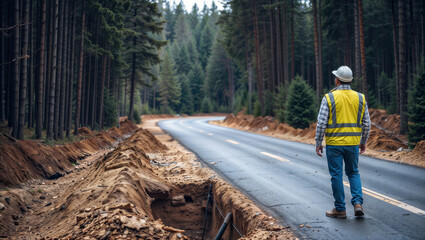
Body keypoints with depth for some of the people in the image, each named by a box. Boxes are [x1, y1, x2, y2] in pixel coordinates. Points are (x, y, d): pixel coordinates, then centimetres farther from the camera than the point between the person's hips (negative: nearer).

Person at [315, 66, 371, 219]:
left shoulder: (329, 98, -8)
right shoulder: (359, 98, 3)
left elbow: (321, 123, -11)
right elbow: (366, 123, 6)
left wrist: (318, 143, -2)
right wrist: (363, 142, 18)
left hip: (334, 143, -3)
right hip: (353, 143, 3)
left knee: (336, 176, 5)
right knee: (353, 173, 18)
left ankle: (340, 209, 12)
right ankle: (358, 203, 4)